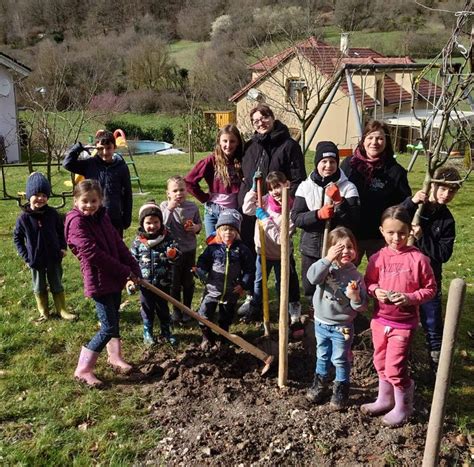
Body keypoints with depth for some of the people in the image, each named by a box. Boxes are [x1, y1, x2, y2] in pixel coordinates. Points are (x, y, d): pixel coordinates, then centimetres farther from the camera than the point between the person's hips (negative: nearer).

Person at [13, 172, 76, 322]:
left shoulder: (52, 213, -9)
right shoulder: (23, 218, -14)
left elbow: (61, 230, 6)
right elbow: (17, 238, -2)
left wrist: (63, 247, -3)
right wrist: (25, 256, -8)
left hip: (54, 257, 1)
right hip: (36, 260, -1)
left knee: (57, 286, 14)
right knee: (39, 287, 16)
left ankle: (62, 310, 28)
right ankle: (43, 312, 32)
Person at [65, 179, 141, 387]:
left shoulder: (102, 217, 7)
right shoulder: (76, 221, -16)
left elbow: (119, 245, 7)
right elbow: (92, 253, -23)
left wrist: (134, 270, -2)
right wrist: (125, 271, -19)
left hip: (115, 277, 8)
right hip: (99, 280, -8)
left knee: (113, 320, 20)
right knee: (108, 327, -6)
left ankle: (115, 357, 37)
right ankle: (83, 369, 5)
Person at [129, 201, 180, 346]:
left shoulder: (167, 238, -8)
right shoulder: (138, 241, -8)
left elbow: (177, 255, -10)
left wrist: (173, 254, -33)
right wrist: (130, 279, -6)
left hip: (163, 282, 0)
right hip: (145, 283, 0)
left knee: (163, 308, 16)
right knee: (147, 309, 15)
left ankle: (166, 332, 34)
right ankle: (148, 332, 34)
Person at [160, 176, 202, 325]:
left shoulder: (192, 207, -4)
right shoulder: (165, 206, -10)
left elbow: (198, 223, 11)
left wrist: (197, 228, -11)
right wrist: (170, 209, -29)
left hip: (189, 250, 2)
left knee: (188, 282, 14)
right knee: (174, 283, 10)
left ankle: (187, 309, 33)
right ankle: (176, 311, 28)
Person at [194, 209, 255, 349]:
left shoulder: (242, 250, -6)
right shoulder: (213, 248, -7)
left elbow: (249, 269, -1)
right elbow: (203, 262, -3)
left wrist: (244, 284, -9)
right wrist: (200, 272, -23)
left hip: (231, 292, 1)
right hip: (212, 290, -1)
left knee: (226, 318, 19)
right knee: (204, 317, -1)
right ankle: (208, 337, 22)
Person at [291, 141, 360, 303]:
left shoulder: (348, 187, -5)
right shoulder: (305, 186, 0)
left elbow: (353, 221, -10)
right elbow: (296, 217, -5)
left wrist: (339, 201, -24)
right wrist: (318, 214, -20)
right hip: (311, 249, 2)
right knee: (310, 290, 15)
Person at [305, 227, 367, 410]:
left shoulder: (356, 276, -12)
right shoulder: (325, 267, -10)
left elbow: (361, 307, -8)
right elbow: (312, 277, -33)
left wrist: (355, 297, -30)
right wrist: (328, 258, -36)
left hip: (342, 327, -2)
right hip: (321, 323, 2)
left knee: (340, 359, 10)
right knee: (322, 356, 21)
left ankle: (341, 389, 31)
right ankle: (320, 383, 41)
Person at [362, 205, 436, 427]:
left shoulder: (418, 258, -13)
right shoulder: (377, 258, -4)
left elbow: (430, 289, -7)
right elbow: (368, 282, 8)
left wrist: (410, 298, -21)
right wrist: (375, 291, -13)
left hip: (404, 323, -4)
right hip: (380, 319, 4)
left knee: (394, 368, -2)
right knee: (381, 364, 19)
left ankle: (403, 407, 23)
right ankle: (384, 400, 40)